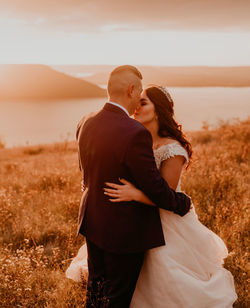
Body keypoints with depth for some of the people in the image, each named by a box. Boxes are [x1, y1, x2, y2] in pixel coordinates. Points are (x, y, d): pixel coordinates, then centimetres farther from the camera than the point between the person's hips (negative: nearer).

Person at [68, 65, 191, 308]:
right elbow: (154, 187, -21)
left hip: (92, 223, 7)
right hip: (125, 232, -7)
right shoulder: (135, 133, -27)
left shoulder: (86, 127, -3)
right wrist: (182, 203, -3)